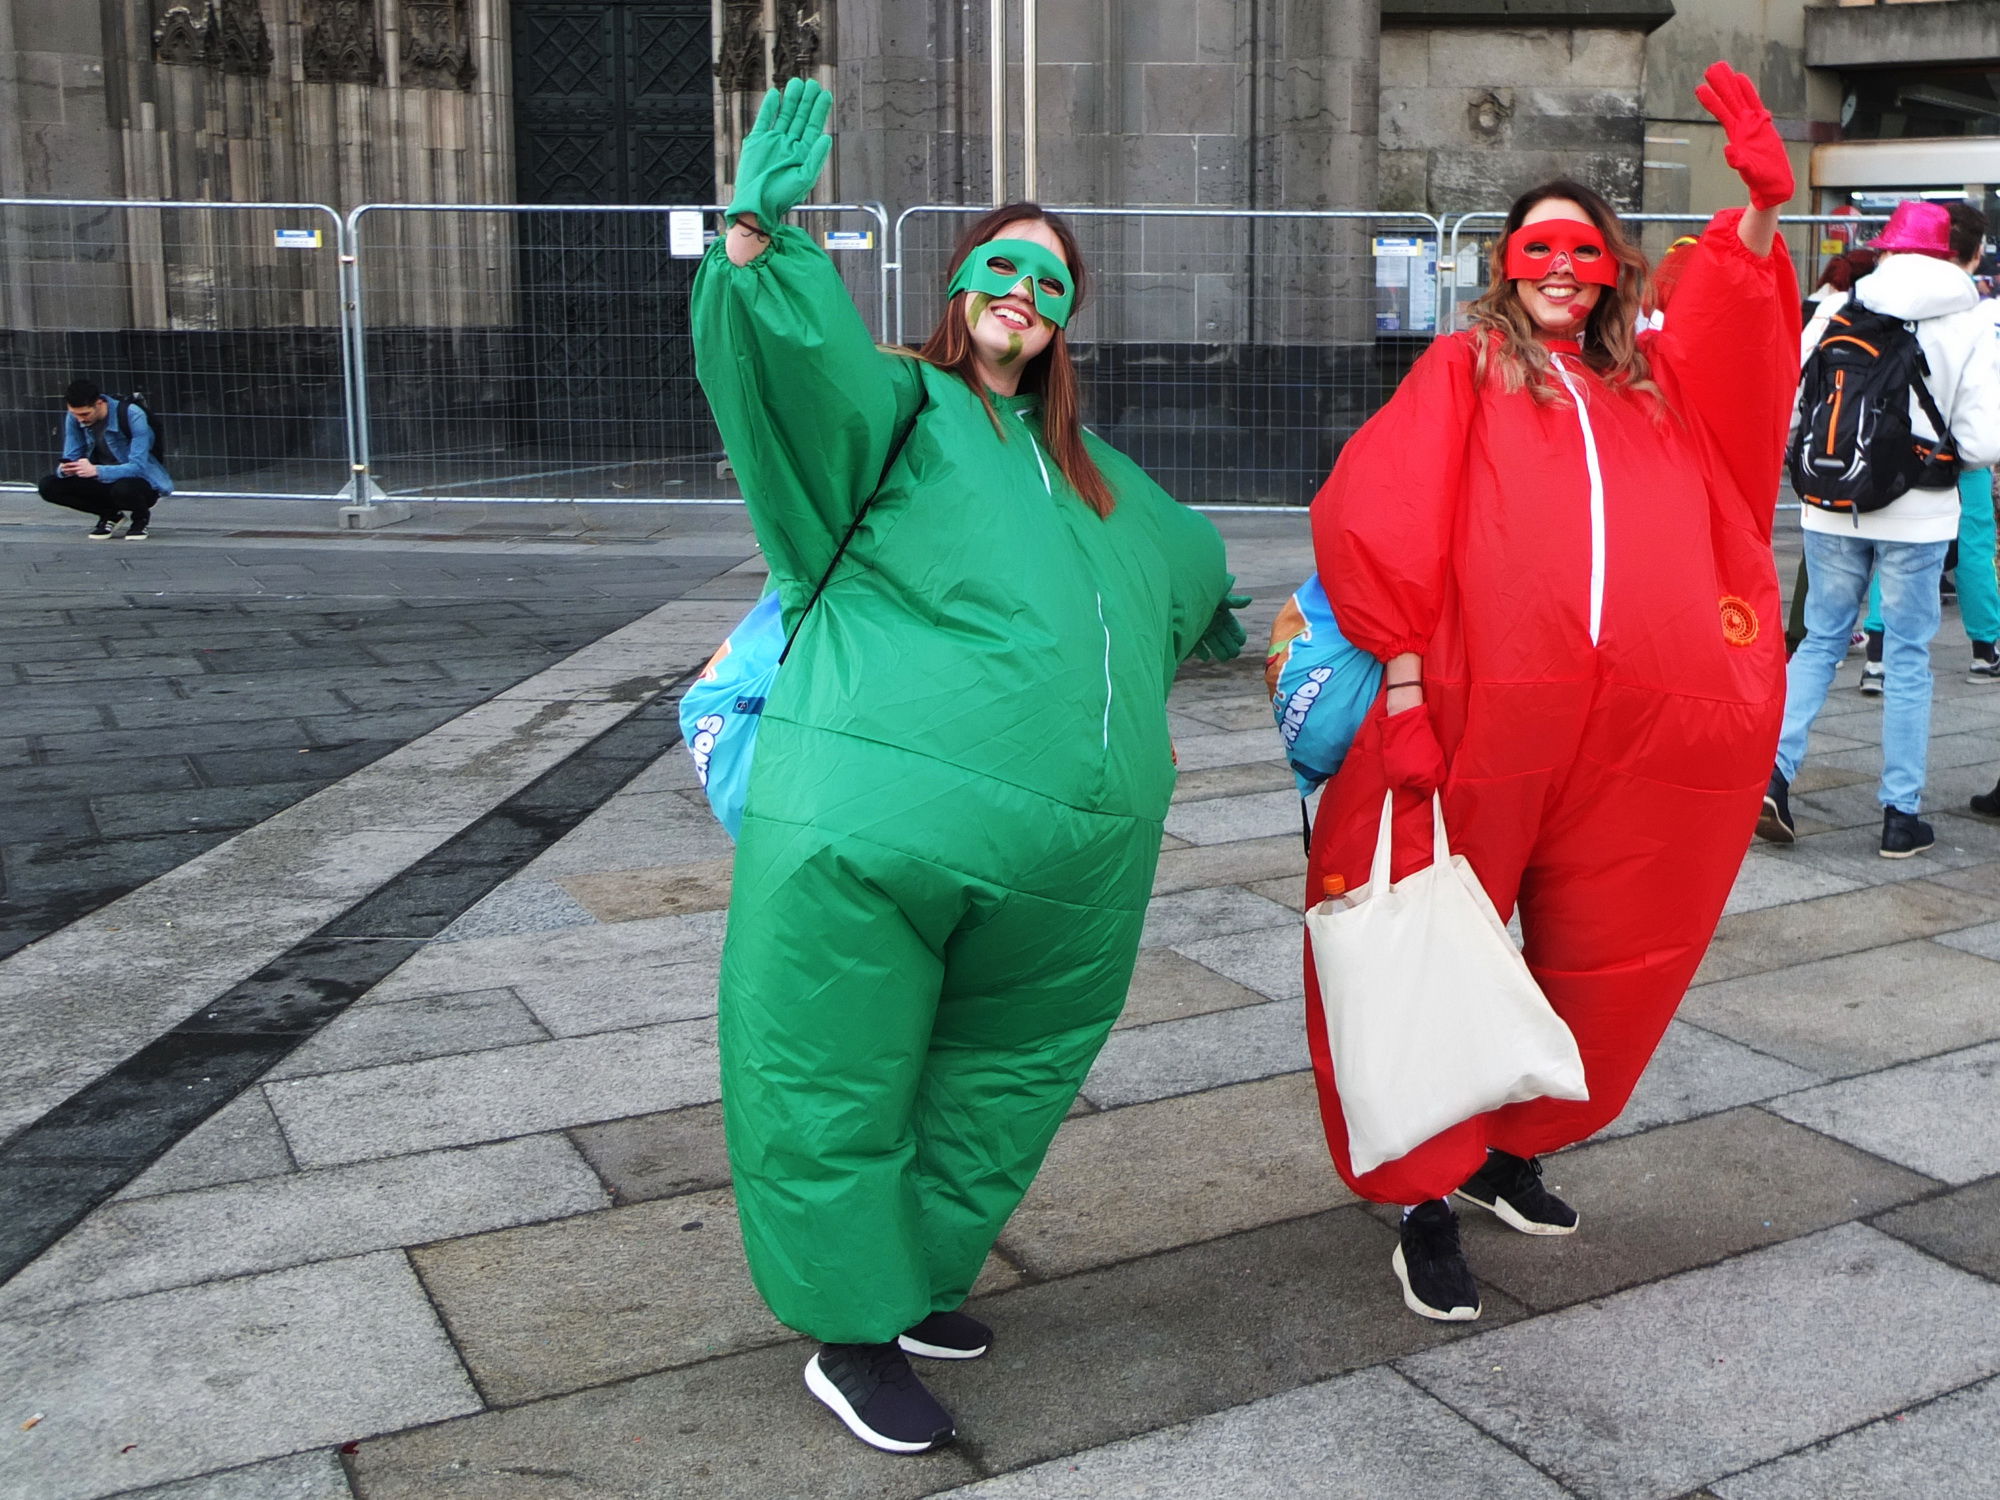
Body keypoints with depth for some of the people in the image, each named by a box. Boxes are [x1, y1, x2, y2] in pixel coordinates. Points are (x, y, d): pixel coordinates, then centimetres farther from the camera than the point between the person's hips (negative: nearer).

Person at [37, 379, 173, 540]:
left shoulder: (132, 415, -23)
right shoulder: (74, 419, -6)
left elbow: (138, 466, -29)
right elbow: (70, 458, -2)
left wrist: (96, 471, -42)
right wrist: (65, 469, -28)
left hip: (141, 482, -5)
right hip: (103, 482, 5)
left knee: (122, 489, -40)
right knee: (48, 487, -14)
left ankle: (141, 517, -2)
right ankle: (111, 515, 6)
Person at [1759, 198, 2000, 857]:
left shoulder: (1839, 313, -1)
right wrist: (1931, 454, 11)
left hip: (1832, 510, 2)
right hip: (1917, 514, -2)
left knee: (1821, 639, 15)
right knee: (1908, 656, 7)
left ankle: (1775, 768, -1)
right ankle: (1901, 814, 12)